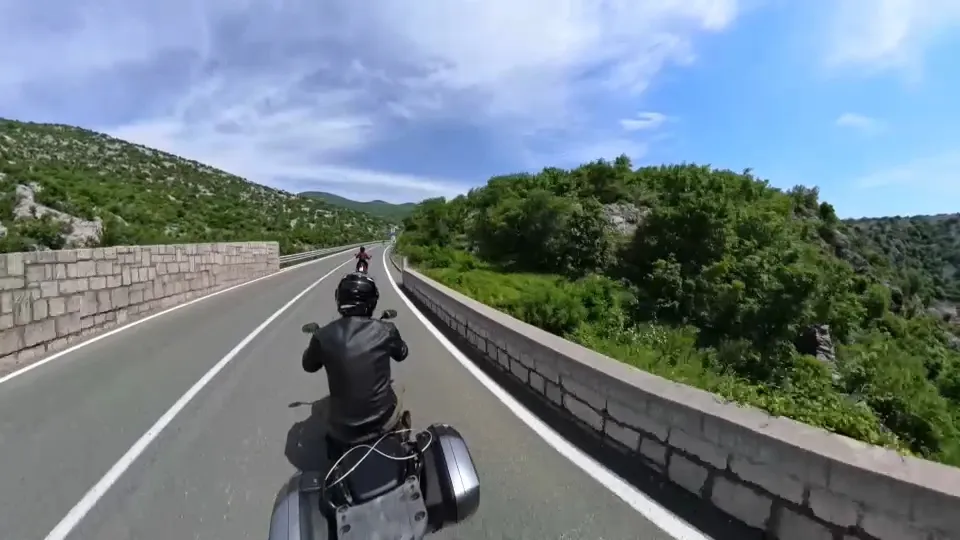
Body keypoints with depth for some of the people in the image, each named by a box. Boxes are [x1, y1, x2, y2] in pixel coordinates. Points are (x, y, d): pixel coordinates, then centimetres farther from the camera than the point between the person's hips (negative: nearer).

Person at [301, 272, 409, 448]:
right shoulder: (385, 331, -14)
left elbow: (309, 366, 9)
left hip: (342, 430, 1)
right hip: (382, 422, -1)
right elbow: (401, 354, 9)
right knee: (398, 389, 30)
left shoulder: (323, 336, -13)